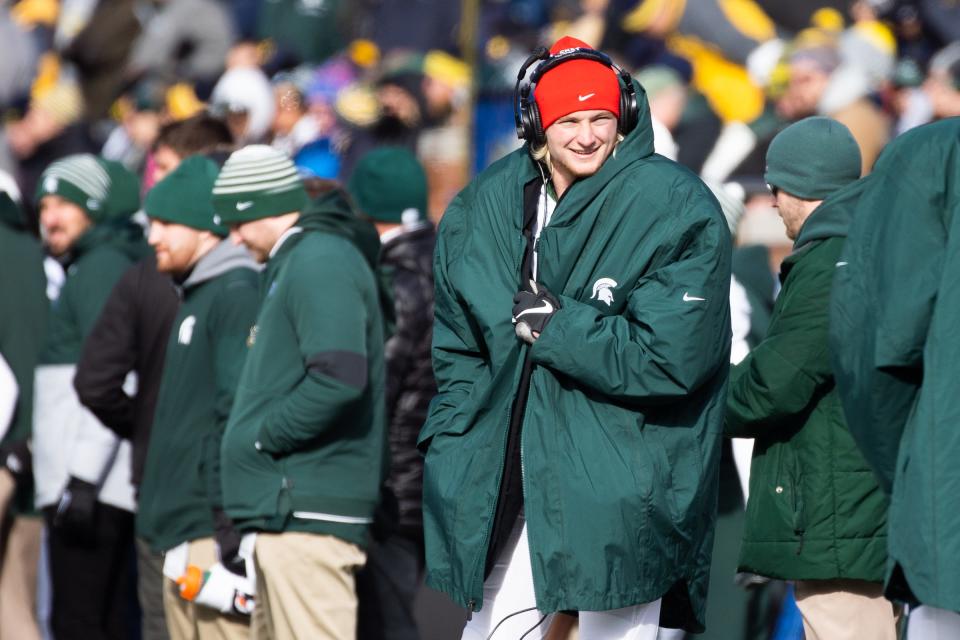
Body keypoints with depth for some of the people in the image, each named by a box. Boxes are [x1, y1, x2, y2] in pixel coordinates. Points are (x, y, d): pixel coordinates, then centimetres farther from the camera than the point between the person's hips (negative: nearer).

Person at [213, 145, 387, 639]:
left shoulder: (319, 263, -13)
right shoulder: (294, 262, 20)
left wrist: (262, 436, -16)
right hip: (285, 509, 11)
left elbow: (340, 377, -26)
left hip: (308, 514, -11)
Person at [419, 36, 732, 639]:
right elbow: (454, 338, 14)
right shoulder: (490, 202, 4)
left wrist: (554, 324, -15)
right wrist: (456, 433, 4)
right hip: (510, 468, 5)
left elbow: (671, 357, -20)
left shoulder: (677, 210, -13)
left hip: (621, 485, -5)